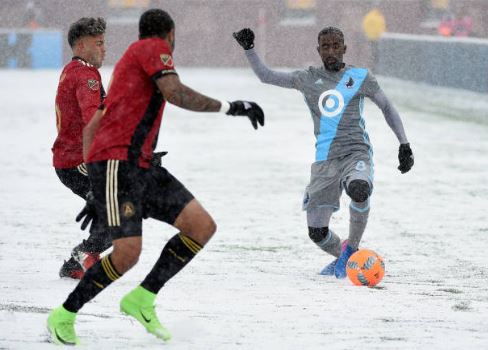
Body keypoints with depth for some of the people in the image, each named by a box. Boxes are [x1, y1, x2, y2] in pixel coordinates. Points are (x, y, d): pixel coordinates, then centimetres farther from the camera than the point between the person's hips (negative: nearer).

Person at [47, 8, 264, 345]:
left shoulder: (130, 64, 27)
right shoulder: (153, 47, 1)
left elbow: (91, 128, 27)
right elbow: (175, 93, -18)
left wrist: (97, 189, 26)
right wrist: (230, 107, -15)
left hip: (140, 166, 10)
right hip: (116, 162, -10)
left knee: (202, 226, -1)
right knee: (128, 252, -20)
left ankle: (142, 300, 6)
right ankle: (63, 318, -3)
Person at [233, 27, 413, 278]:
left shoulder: (360, 78, 4)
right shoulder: (307, 79, 10)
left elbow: (387, 108, 12)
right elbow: (266, 76, 18)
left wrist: (404, 145, 5)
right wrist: (248, 49, 6)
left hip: (357, 153, -3)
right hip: (324, 161, 3)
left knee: (359, 190, -39)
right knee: (317, 232, -1)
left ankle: (352, 248, -16)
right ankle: (341, 257, 33)